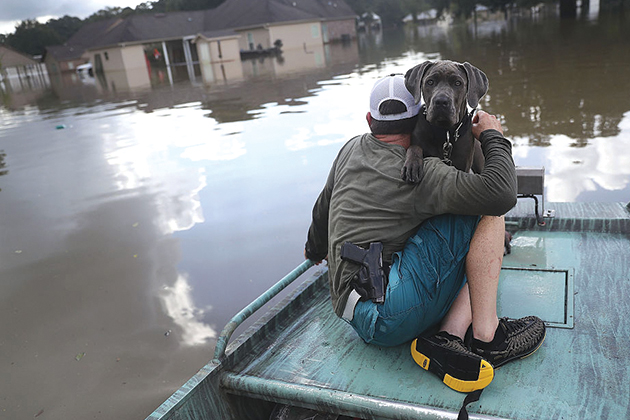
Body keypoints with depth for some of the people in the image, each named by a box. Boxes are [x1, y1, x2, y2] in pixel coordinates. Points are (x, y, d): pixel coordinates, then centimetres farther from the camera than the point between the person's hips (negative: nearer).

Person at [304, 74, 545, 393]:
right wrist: (493, 136, 0)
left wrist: (315, 248, 50)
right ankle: (486, 336, -7)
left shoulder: (352, 149, 16)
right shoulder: (421, 173, -8)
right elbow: (501, 194, -19)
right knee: (489, 211, -6)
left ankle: (448, 336, -7)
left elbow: (324, 207, 30)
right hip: (387, 310, -8)